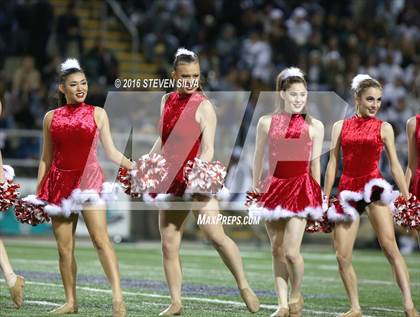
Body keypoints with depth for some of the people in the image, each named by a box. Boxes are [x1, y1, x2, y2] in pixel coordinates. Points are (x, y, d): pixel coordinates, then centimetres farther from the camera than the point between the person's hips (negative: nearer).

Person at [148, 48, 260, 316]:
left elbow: (208, 149, -15)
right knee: (169, 243, 2)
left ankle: (244, 287, 1)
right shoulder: (167, 101, 10)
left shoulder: (203, 106, -8)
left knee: (216, 235, -13)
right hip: (171, 180, 6)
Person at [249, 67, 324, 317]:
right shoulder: (267, 123, 5)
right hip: (274, 188, 3)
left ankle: (296, 296, 11)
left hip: (301, 188, -3)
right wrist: (256, 185, 17)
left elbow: (315, 163, 4)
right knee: (277, 250, 3)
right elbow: (259, 158, 14)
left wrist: (317, 196, 3)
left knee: (291, 251, -12)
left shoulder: (315, 126, 1)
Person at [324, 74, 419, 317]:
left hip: (374, 187, -2)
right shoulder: (340, 127, 11)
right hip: (348, 191, 3)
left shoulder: (384, 128, 7)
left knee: (390, 245, -19)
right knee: (342, 256, -3)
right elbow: (332, 164, 11)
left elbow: (395, 165, 6)